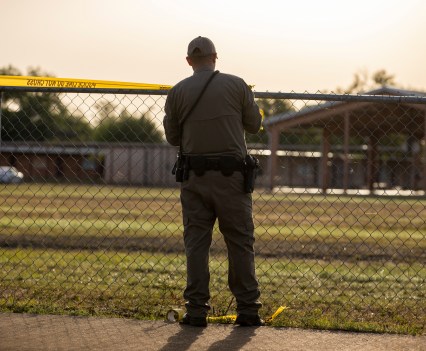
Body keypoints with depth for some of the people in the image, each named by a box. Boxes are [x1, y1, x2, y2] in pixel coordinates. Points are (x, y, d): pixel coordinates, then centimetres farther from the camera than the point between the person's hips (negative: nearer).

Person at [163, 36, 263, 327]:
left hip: (194, 175, 1)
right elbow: (254, 125, 9)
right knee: (240, 243, 5)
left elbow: (173, 137, 9)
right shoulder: (236, 85, -1)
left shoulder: (178, 92, 2)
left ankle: (197, 310, 3)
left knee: (196, 243, 5)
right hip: (231, 175, -1)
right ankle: (248, 309, 4)